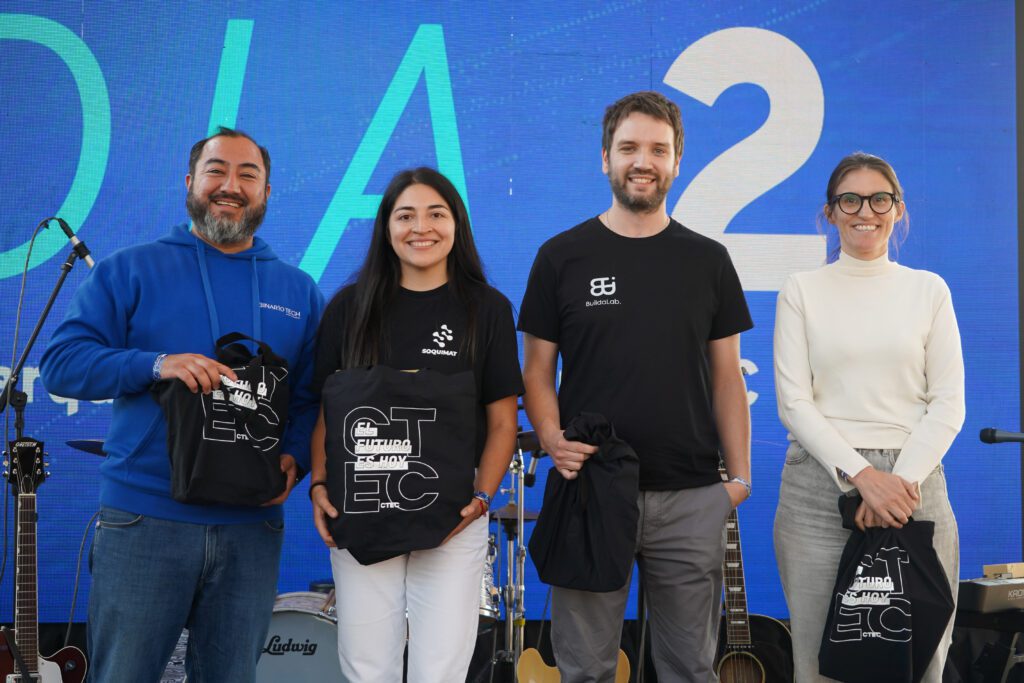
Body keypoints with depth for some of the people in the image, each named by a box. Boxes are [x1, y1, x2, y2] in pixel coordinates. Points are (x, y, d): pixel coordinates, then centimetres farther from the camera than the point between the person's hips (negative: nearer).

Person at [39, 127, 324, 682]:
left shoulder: (299, 292, 11)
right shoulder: (131, 271, 2)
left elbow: (315, 398, 13)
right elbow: (61, 363, -5)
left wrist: (295, 458, -7)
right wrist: (157, 365, -19)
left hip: (252, 527, 3)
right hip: (143, 520, -3)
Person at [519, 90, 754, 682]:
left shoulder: (707, 260, 8)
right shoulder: (563, 257, 3)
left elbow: (726, 376, 9)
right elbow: (538, 372, 5)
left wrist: (739, 474, 0)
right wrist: (551, 438, -13)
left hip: (692, 498, 2)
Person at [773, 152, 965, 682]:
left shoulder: (928, 290, 9)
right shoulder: (802, 291, 5)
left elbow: (948, 403, 3)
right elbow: (793, 402, -3)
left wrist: (904, 479, -12)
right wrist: (862, 475, -15)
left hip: (913, 484, 1)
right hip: (820, 487, -1)